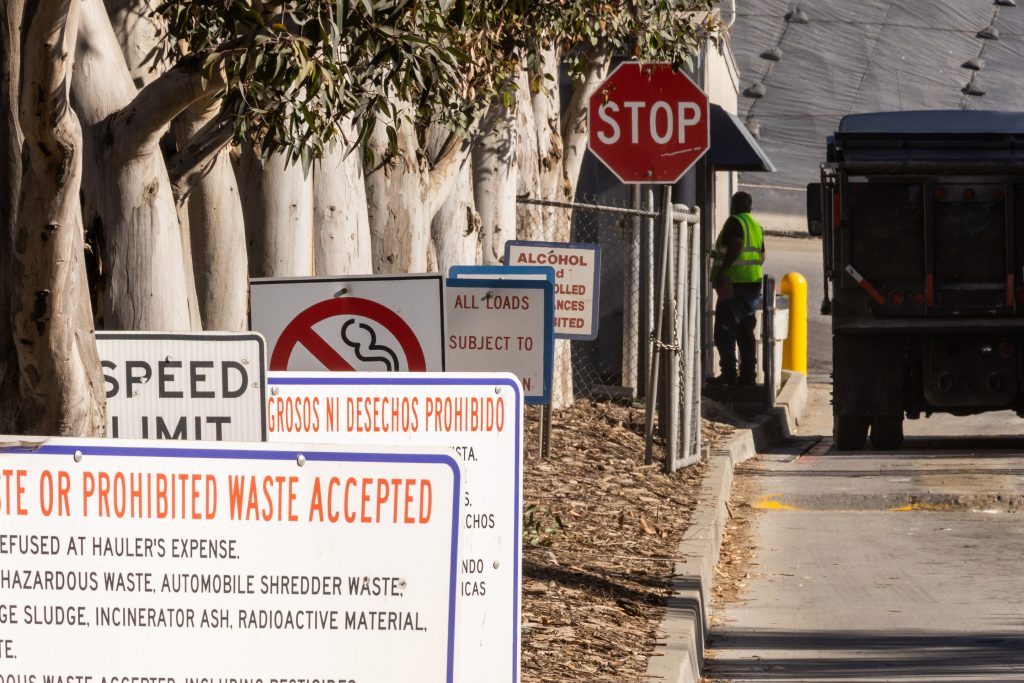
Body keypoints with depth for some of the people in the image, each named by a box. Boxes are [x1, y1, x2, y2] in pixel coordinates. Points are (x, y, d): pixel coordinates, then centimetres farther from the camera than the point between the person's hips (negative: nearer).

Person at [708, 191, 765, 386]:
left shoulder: (735, 222, -9)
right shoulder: (756, 226, 17)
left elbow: (736, 245, -23)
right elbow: (762, 255, 19)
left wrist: (722, 271, -22)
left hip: (735, 282, -9)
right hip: (753, 283, 9)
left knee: (725, 330, -7)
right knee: (745, 332, 13)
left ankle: (729, 373, -13)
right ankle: (748, 374, 10)